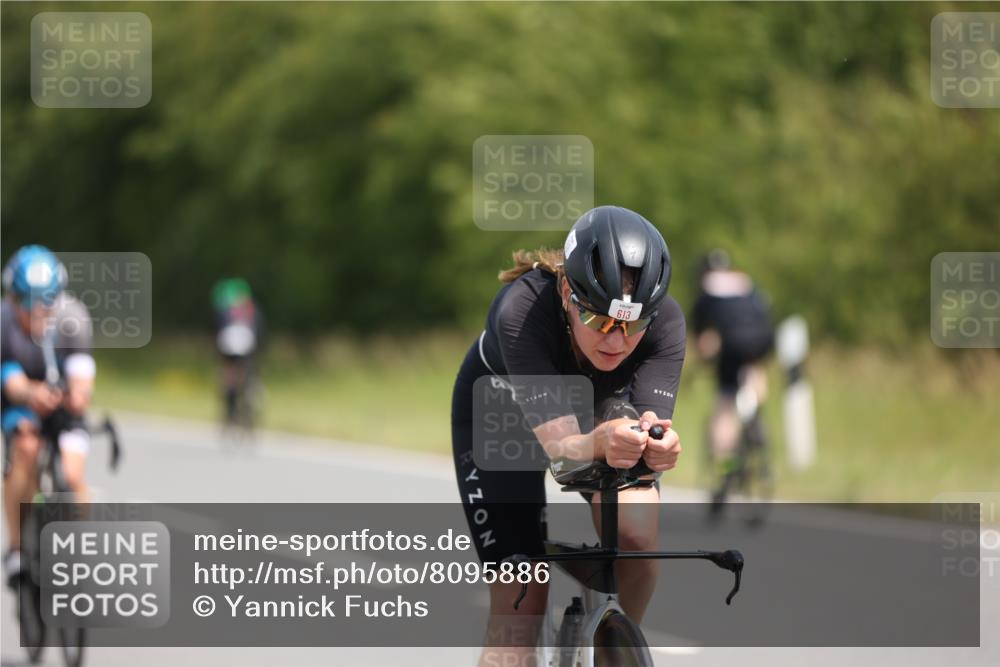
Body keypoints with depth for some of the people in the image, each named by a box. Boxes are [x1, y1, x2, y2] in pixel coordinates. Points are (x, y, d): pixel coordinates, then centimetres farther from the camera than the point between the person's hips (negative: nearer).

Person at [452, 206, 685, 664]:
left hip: (598, 406, 2)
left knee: (635, 535, -26)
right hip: (500, 416, -2)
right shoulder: (521, 311, -41)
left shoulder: (665, 321, -32)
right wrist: (601, 443, -69)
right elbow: (560, 443, -47)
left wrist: (657, 447, -64)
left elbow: (651, 422, -40)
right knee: (519, 603, -12)